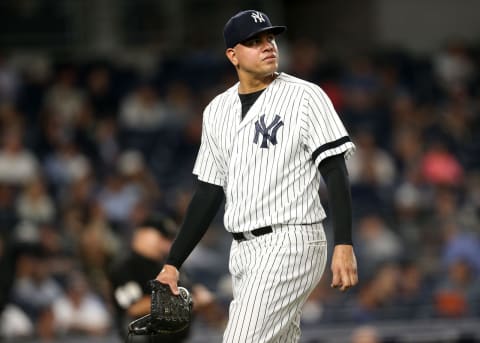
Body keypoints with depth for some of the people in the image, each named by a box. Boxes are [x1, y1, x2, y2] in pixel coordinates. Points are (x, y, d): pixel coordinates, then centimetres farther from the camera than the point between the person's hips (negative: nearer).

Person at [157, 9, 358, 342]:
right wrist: (173, 263, 13)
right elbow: (209, 193, 17)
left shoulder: (305, 97, -5)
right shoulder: (218, 110, 13)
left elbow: (335, 172, -9)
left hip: (290, 243, -6)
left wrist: (344, 244, -20)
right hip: (243, 250, 7)